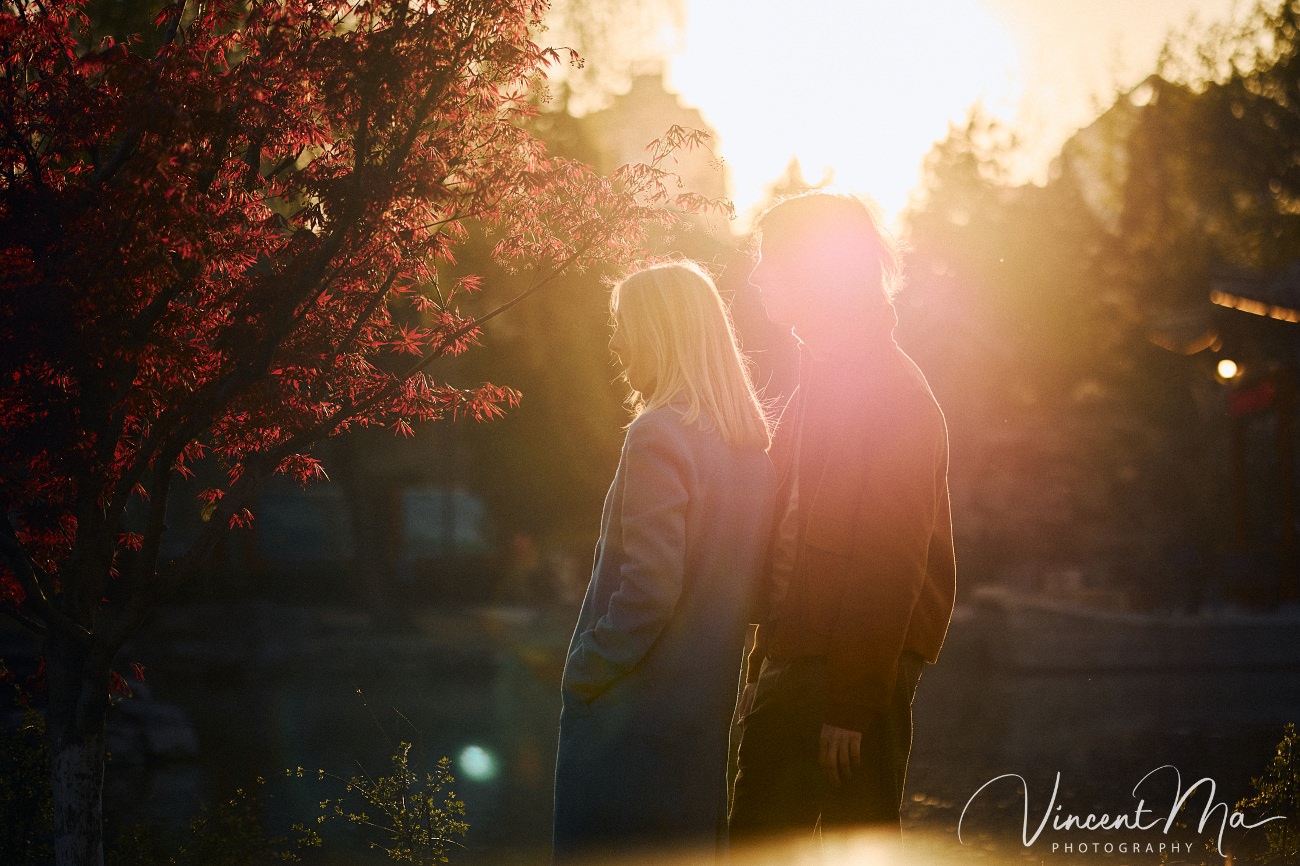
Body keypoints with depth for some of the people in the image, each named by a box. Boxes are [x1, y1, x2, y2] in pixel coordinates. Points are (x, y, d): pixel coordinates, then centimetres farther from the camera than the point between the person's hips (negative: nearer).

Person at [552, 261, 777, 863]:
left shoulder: (658, 436, -17)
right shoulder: (751, 440, 7)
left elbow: (649, 587, -21)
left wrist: (585, 671, -10)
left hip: (635, 704, -8)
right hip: (710, 703, 8)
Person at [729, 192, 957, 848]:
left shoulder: (891, 391, -14)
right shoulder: (820, 380, 17)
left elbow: (890, 560, -20)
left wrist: (852, 702, -21)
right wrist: (763, 669, 16)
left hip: (856, 676, -10)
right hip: (796, 667, 10)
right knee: (757, 841, 13)